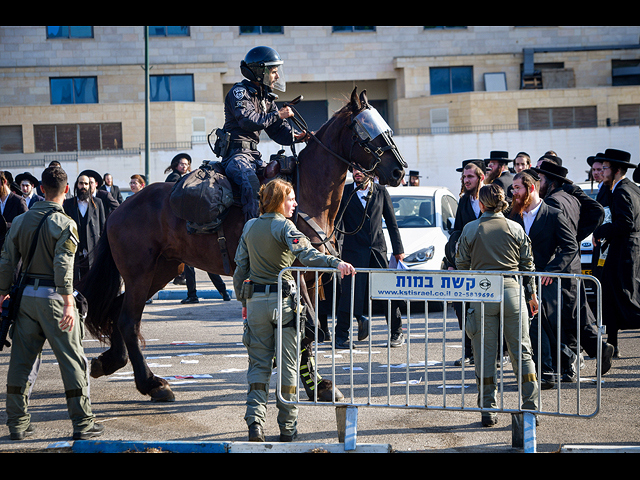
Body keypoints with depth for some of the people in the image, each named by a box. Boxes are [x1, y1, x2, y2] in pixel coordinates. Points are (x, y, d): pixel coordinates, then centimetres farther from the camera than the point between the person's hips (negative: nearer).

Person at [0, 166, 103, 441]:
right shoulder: (64, 224, -9)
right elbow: (63, 265, -19)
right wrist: (68, 303, -21)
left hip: (25, 295, 5)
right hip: (52, 297, -5)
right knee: (72, 359, 1)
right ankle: (83, 423, 2)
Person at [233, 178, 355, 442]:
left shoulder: (250, 227, 7)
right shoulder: (284, 227, -11)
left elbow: (240, 268, 12)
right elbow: (305, 253, -29)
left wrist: (243, 300, 21)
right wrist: (335, 262, -42)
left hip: (255, 300, 4)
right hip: (283, 301, -4)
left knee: (258, 364, 9)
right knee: (288, 365, 6)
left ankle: (255, 420, -6)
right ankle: (287, 427, 11)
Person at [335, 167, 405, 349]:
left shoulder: (381, 192, 7)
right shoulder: (345, 192, 3)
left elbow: (391, 222, 11)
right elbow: (338, 223, 3)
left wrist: (398, 249, 8)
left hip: (377, 249, 2)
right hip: (353, 250, -2)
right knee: (350, 292, -6)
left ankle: (396, 333, 13)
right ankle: (341, 335, 2)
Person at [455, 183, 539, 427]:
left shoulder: (470, 229, -2)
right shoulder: (515, 228, 3)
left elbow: (461, 264, 4)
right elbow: (528, 263, 8)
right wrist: (531, 293, 20)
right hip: (512, 290, 1)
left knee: (485, 353, 5)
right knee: (521, 351, 8)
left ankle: (488, 410, 5)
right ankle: (531, 406, 7)